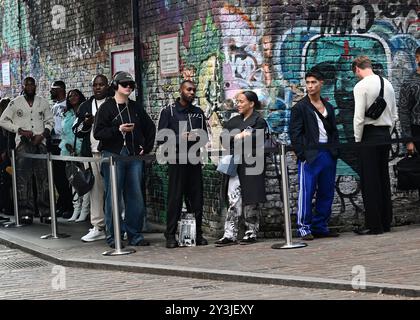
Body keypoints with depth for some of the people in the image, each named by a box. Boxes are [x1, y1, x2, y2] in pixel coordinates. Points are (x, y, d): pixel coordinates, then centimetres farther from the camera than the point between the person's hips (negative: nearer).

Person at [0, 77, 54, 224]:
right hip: (23, 143, -2)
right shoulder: (15, 103, 5)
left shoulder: (43, 102, 12)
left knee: (44, 178, 0)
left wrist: (43, 134, -3)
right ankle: (26, 212, -4)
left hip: (40, 143, 2)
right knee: (23, 179, -7)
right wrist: (20, 130, -7)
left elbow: (50, 121, 16)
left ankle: (45, 212, 5)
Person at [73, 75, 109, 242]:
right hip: (92, 154, 4)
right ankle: (98, 227, 9)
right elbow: (76, 130, 17)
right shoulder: (85, 106, 17)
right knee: (95, 190, 4)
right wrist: (86, 123, -4)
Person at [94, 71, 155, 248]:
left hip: (134, 156, 5)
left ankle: (135, 235, 12)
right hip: (113, 155, -5)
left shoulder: (136, 108, 15)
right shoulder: (106, 107, -1)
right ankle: (113, 236, 5)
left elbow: (150, 128, 25)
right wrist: (118, 129, -17)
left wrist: (146, 148, 15)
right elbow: (97, 133, -8)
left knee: (136, 197, 4)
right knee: (113, 197, -2)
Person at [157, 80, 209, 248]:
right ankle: (170, 236, 1)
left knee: (196, 198, 4)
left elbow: (205, 135, 19)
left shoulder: (198, 112, 17)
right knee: (175, 198, -4)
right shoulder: (168, 111, 3)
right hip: (177, 160, -4)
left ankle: (197, 234, 13)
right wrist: (180, 138, -15)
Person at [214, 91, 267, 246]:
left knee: (251, 200, 0)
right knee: (233, 200, -3)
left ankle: (251, 233, 11)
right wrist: (239, 136, -9)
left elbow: (253, 141, -11)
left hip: (251, 164, -5)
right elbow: (223, 137, 6)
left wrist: (234, 138, -1)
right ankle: (230, 235, -5)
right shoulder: (234, 121, 19)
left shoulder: (259, 121, 0)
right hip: (235, 165, 5)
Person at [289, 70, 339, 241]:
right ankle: (304, 227, 0)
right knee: (306, 193, -6)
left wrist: (335, 152, 8)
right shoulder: (300, 107, 0)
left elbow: (334, 131, 20)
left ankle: (320, 226, 16)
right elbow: (295, 133, -5)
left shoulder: (328, 107, 17)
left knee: (326, 193, 8)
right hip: (309, 156, -6)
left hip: (328, 155, 6)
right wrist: (302, 155, -12)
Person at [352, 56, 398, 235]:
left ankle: (373, 225, -2)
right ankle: (386, 222, 17)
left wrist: (357, 140, -5)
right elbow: (394, 115, 14)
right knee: (384, 179, 12)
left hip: (369, 135, -7)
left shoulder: (361, 86, -10)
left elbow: (359, 117, -15)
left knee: (369, 181, -3)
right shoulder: (387, 84, 12)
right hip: (385, 135, 7)